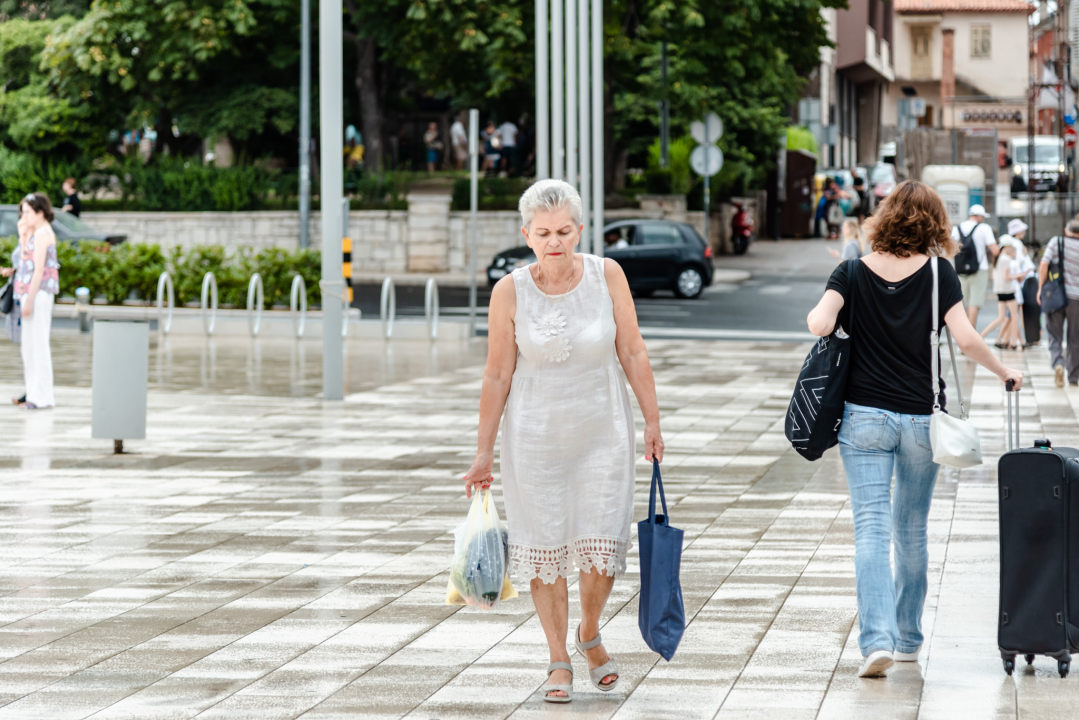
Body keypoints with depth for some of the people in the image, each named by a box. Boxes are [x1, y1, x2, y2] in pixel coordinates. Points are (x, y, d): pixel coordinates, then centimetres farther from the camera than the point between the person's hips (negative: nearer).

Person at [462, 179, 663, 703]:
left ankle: (589, 635, 26)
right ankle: (559, 662, 19)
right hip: (535, 436, 0)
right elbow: (497, 375, -4)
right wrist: (485, 453, -2)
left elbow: (632, 351, 1)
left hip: (601, 432, 1)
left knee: (601, 547, -3)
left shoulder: (606, 275, -7)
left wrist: (652, 421, 1)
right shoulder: (510, 292, -10)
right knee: (545, 549, 4)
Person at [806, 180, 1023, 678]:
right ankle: (908, 638, 25)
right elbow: (966, 339, -10)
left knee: (871, 529, -4)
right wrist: (1003, 371, 7)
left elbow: (820, 324, -16)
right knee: (912, 531, 15)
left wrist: (817, 317, 8)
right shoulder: (938, 273, -4)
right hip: (922, 417, 1)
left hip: (865, 416, -1)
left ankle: (877, 638, -19)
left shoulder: (853, 273, -2)